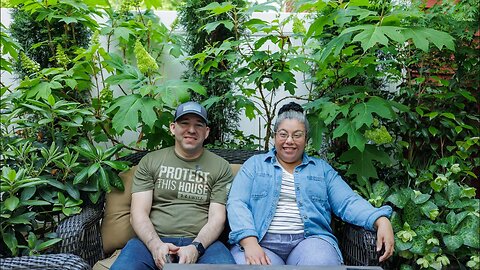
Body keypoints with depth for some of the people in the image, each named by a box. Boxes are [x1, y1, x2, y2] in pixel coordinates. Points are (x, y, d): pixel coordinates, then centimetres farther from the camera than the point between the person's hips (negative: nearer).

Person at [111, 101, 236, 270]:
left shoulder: (221, 167, 8)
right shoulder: (150, 161, 11)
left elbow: (217, 217, 1)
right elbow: (138, 213, 4)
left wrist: (195, 248, -16)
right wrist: (156, 245, -14)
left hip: (202, 243, 0)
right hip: (153, 241, 1)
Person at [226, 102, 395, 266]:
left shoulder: (322, 168, 19)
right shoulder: (254, 164, 14)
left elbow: (348, 202, 7)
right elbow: (236, 203, 2)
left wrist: (381, 220, -13)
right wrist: (250, 242, -16)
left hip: (310, 240, 2)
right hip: (261, 242, -1)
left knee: (320, 261, -32)